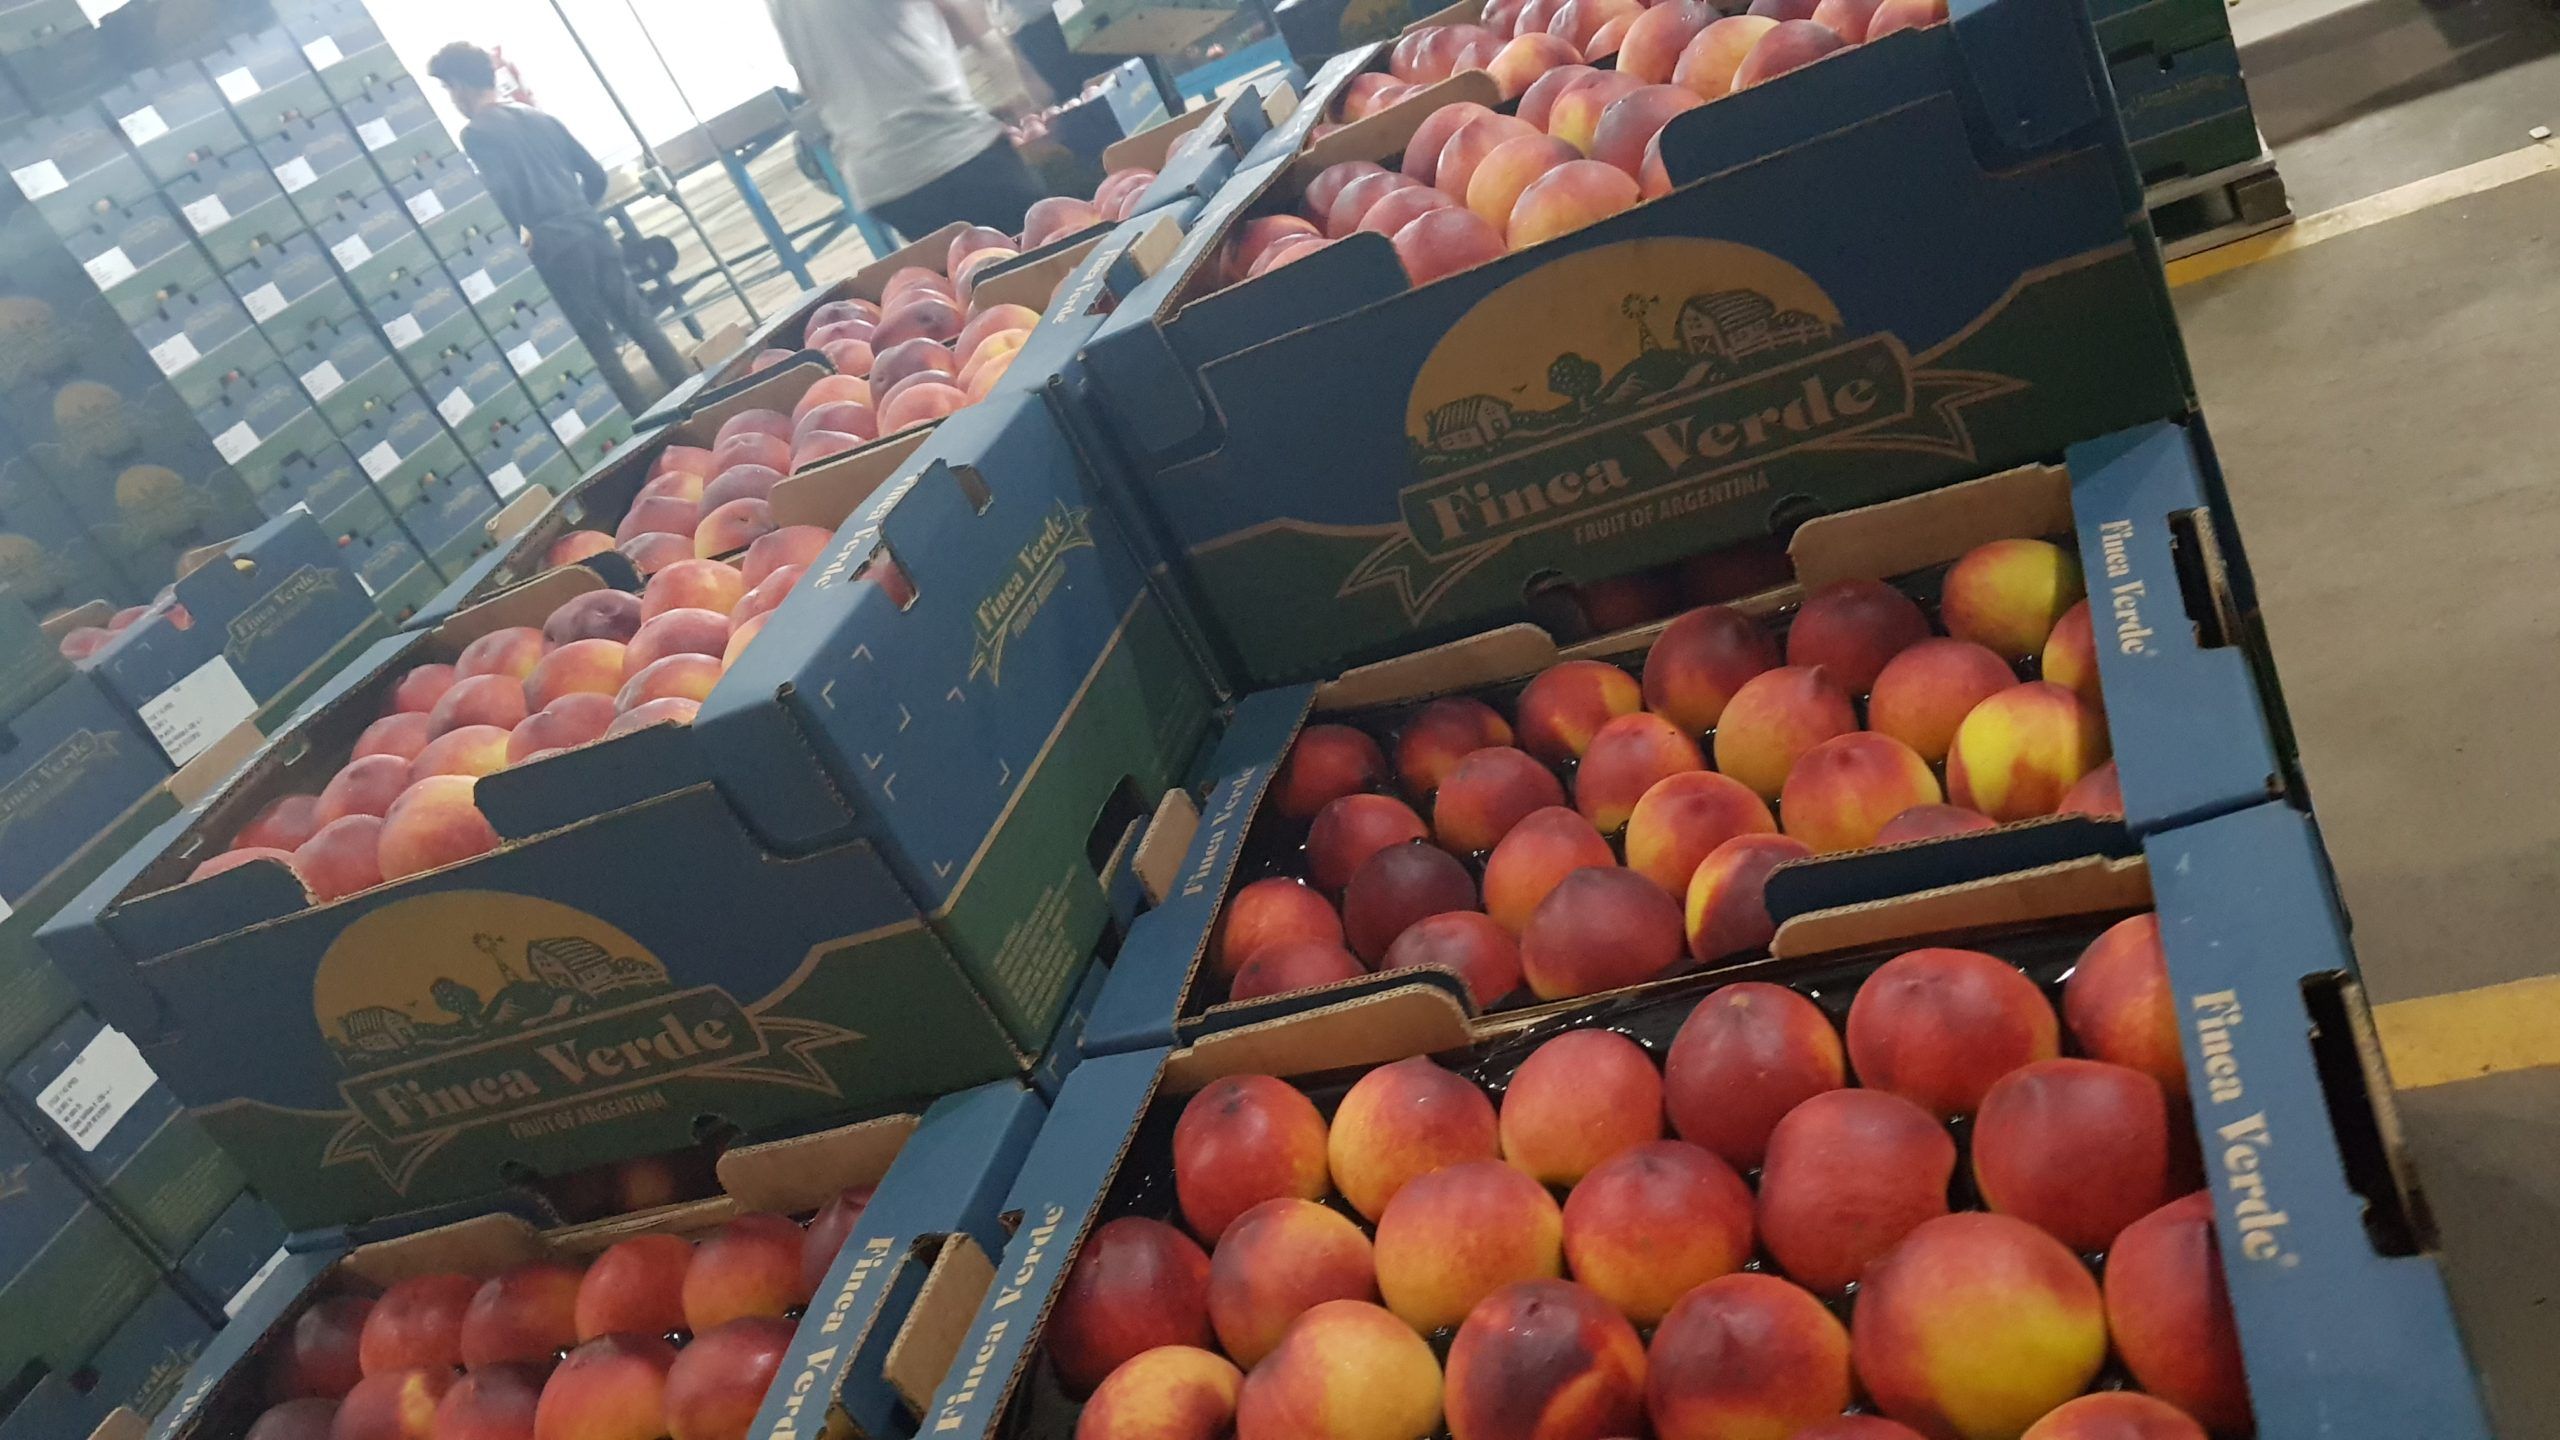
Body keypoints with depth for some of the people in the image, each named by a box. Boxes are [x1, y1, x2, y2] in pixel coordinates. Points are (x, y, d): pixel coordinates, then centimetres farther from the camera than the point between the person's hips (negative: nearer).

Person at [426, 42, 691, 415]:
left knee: (597, 346, 1)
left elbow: (501, 191, -21)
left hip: (556, 250, -6)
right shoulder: (540, 117, 17)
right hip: (594, 234, 7)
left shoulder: (475, 134, -4)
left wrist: (520, 233, -6)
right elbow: (595, 175, 18)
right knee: (640, 322, 11)